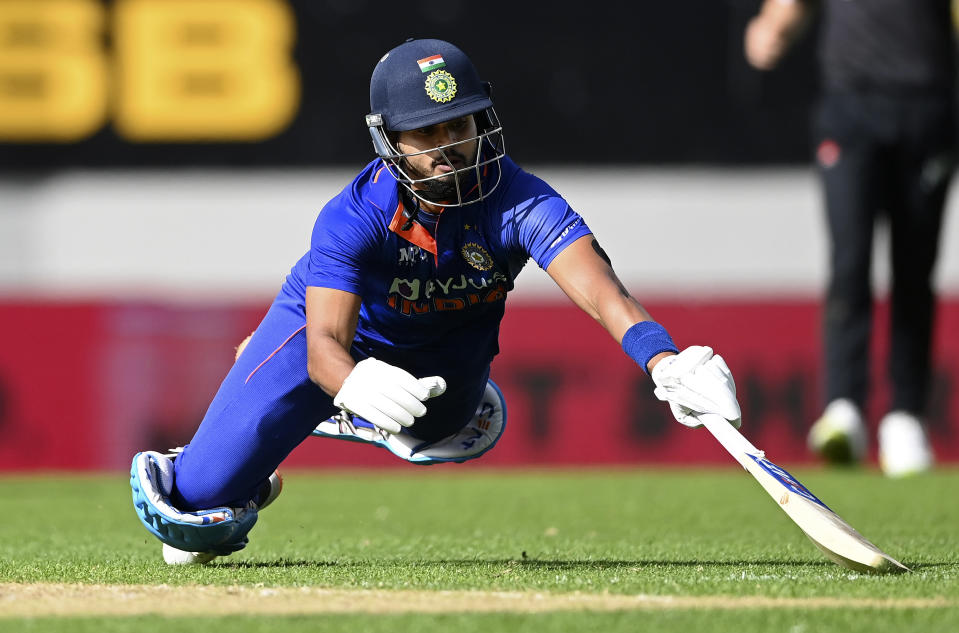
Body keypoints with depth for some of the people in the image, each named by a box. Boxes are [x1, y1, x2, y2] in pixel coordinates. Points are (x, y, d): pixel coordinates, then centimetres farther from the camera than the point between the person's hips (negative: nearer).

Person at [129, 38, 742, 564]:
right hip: (339, 333, -2)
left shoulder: (518, 201, -36)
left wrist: (665, 361, -70)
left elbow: (597, 286, -51)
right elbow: (325, 346, -43)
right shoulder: (353, 217, -37)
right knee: (203, 512, -6)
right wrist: (354, 384, -69)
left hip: (449, 346, 2)